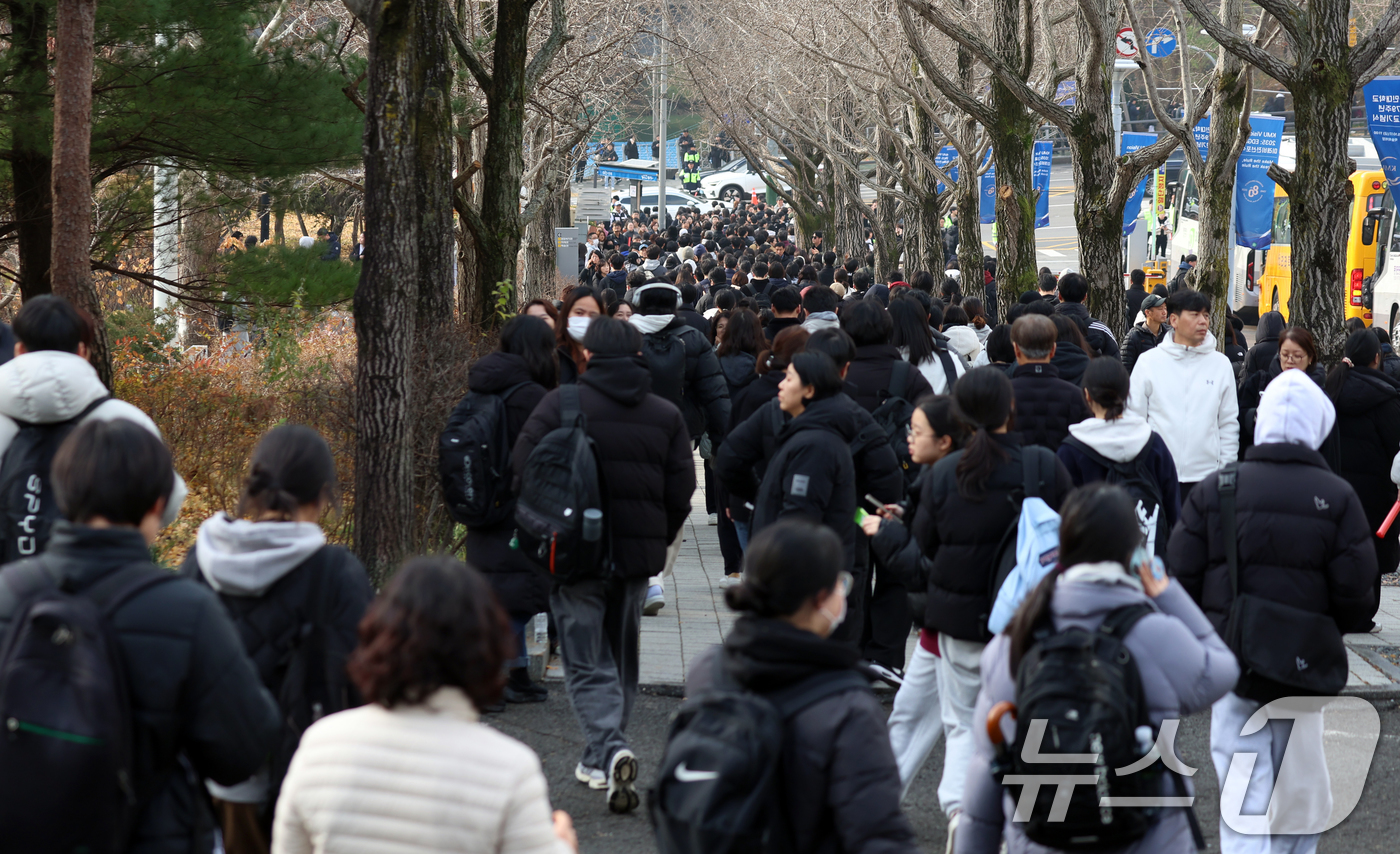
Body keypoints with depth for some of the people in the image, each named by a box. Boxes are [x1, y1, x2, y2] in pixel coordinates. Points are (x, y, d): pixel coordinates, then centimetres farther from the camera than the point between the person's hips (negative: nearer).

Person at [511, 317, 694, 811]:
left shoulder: (560, 404, -5)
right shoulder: (666, 415, 5)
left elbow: (523, 470, -8)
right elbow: (681, 491, 4)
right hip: (638, 555, 3)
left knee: (587, 663, -1)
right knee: (622, 657, 18)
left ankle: (610, 749, -23)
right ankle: (600, 761, 26)